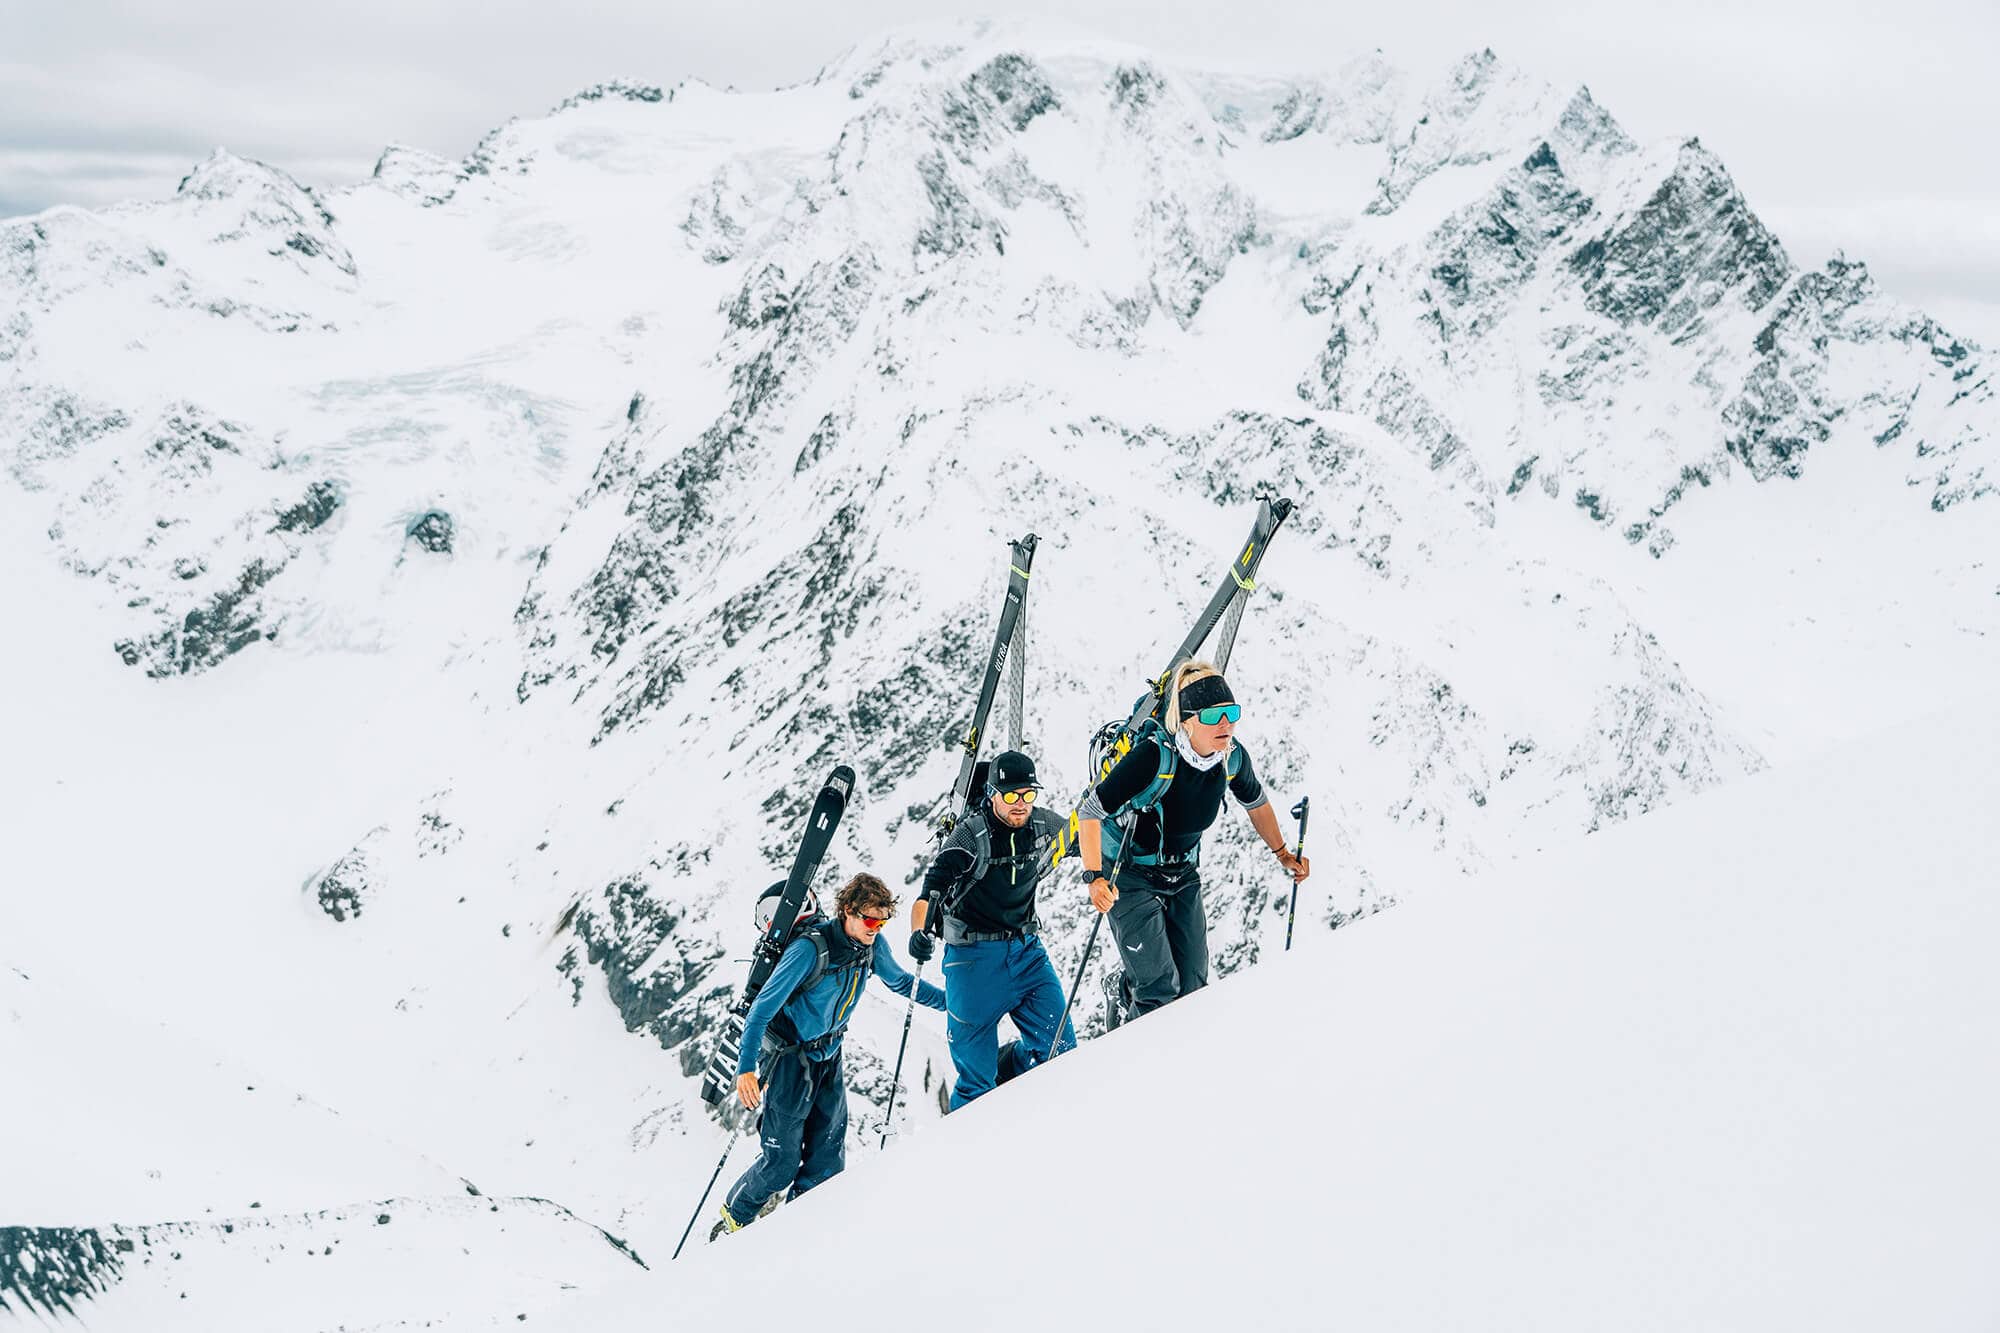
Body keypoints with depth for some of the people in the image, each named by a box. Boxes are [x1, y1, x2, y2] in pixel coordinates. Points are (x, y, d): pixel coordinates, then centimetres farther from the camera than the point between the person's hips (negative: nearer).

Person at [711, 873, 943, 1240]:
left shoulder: (873, 945, -7)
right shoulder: (810, 949, -27)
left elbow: (900, 981, 15)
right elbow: (763, 1008, -25)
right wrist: (746, 1068, -32)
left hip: (829, 1058, 6)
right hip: (790, 1057, -6)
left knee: (828, 1161, 3)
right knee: (782, 1161, -2)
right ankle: (733, 1221, 22)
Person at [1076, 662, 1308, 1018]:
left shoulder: (1233, 758, -13)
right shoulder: (1154, 755, -30)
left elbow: (1257, 804, 11)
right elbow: (1090, 812, -28)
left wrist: (1284, 855, 16)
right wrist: (1095, 878, -38)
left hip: (1184, 877, 6)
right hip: (1130, 877, -6)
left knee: (1193, 988, 5)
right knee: (1160, 990, -12)